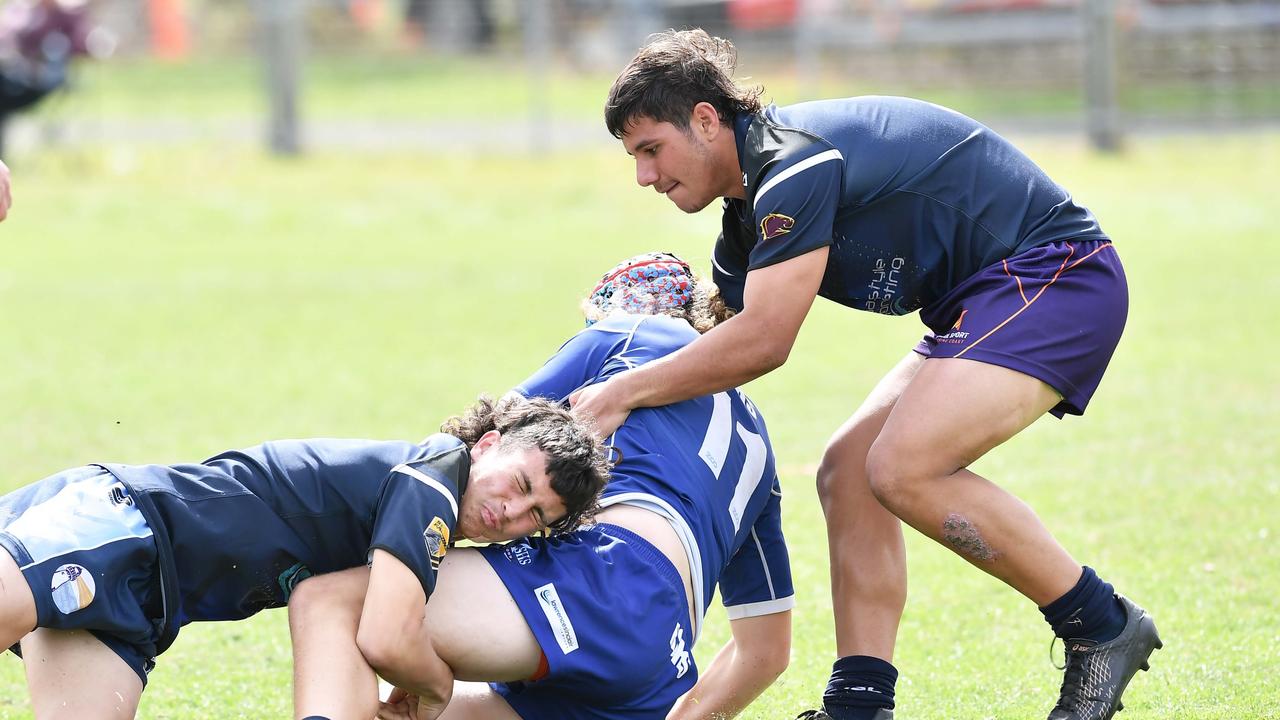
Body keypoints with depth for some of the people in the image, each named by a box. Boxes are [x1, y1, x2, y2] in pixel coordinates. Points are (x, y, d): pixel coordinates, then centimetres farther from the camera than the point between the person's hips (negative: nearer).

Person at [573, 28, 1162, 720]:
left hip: (1057, 272, -11)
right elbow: (720, 341, 18)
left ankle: (1103, 626, -10)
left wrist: (623, 392, -19)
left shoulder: (796, 162, -20)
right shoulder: (749, 215, 12)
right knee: (847, 472, 2)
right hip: (982, 301, 11)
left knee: (903, 468, -23)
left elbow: (762, 342, -25)